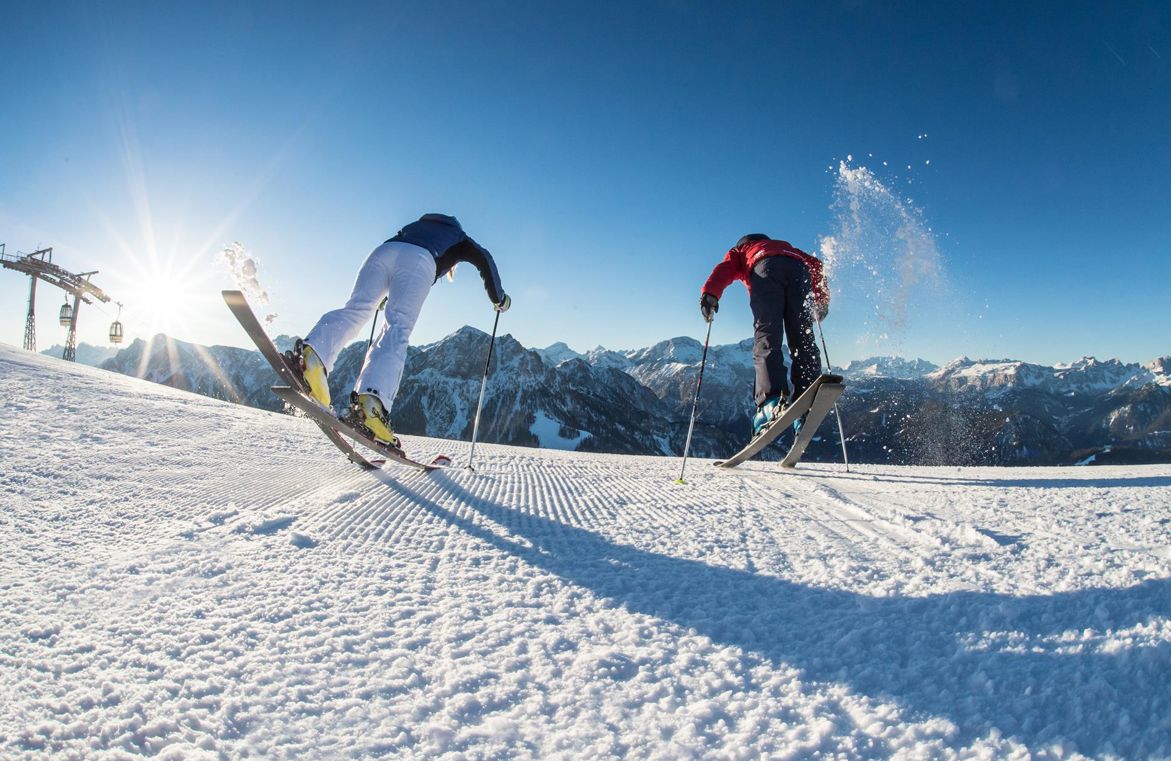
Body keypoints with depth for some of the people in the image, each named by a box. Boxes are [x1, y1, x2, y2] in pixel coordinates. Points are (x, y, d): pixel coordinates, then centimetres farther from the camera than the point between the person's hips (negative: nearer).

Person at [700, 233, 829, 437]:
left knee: (766, 338, -16)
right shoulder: (786, 246, 47)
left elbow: (724, 268, 13)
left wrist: (710, 293, -3)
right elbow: (814, 263, 31)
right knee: (802, 341, -3)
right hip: (798, 270, 3)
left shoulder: (740, 250, 37)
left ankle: (772, 401, -36)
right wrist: (821, 298, 28)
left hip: (765, 269, -3)